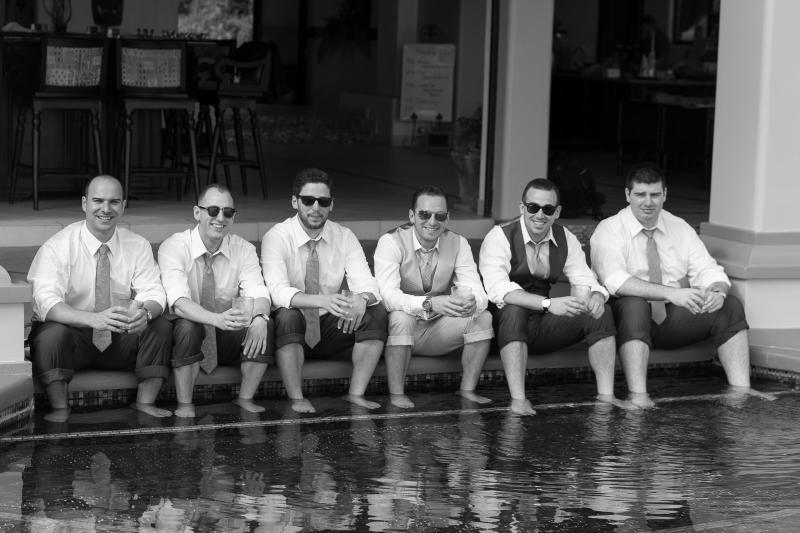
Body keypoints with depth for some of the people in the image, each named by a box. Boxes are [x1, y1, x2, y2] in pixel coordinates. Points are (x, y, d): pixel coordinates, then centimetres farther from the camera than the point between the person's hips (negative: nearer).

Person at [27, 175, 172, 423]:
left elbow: (153, 292, -9)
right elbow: (47, 302, -26)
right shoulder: (57, 247, -14)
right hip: (72, 338, -3)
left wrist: (145, 312, -36)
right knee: (52, 334, -35)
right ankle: (59, 410, -21)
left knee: (161, 327, -20)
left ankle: (145, 403, -10)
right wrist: (94, 319, -45)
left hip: (120, 340, 4)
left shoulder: (138, 246, -1)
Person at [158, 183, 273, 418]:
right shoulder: (173, 247, -15)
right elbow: (179, 301, -29)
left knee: (266, 326, -24)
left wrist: (258, 318, -39)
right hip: (186, 336, -3)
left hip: (228, 338, 3)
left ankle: (245, 400, -6)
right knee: (188, 326, -37)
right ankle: (184, 406, -20)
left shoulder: (244, 249, -3)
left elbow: (258, 293, -14)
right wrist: (216, 319, -48)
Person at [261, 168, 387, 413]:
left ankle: (356, 394, -16)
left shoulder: (344, 237, -2)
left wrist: (361, 299, -38)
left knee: (376, 313, -19)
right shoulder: (277, 237, -14)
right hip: (290, 332, -4)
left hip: (329, 328, 4)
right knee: (287, 316, -37)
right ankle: (296, 399, -28)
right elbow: (279, 292, -28)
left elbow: (365, 283, -11)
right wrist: (322, 301, -46)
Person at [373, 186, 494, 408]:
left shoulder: (458, 244, -4)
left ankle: (467, 390, -9)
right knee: (400, 317, -36)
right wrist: (429, 304, -47)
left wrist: (472, 302, -40)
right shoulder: (391, 242, -16)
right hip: (400, 331, -4)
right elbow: (387, 294, -31)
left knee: (483, 317, -18)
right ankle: (397, 395, -26)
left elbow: (477, 291, -13)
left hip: (437, 330, 4)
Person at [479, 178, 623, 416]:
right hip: (506, 325, -5)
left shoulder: (565, 239, 5)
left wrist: (596, 295, -24)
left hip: (543, 325, 5)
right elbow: (498, 289, -27)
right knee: (514, 311, -39)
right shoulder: (500, 237, -13)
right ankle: (518, 400, -40)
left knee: (600, 312, -13)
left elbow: (584, 280, 3)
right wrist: (548, 303, -39)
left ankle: (605, 394, -13)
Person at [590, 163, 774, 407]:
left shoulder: (680, 228, 11)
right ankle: (638, 396, -43)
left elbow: (707, 270, 4)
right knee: (634, 303, -37)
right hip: (630, 316, -5)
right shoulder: (609, 230, -6)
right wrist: (672, 293, -35)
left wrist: (717, 291, -23)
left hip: (675, 322, 5)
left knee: (730, 305, -14)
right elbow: (615, 281, -23)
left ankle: (740, 389, -19)